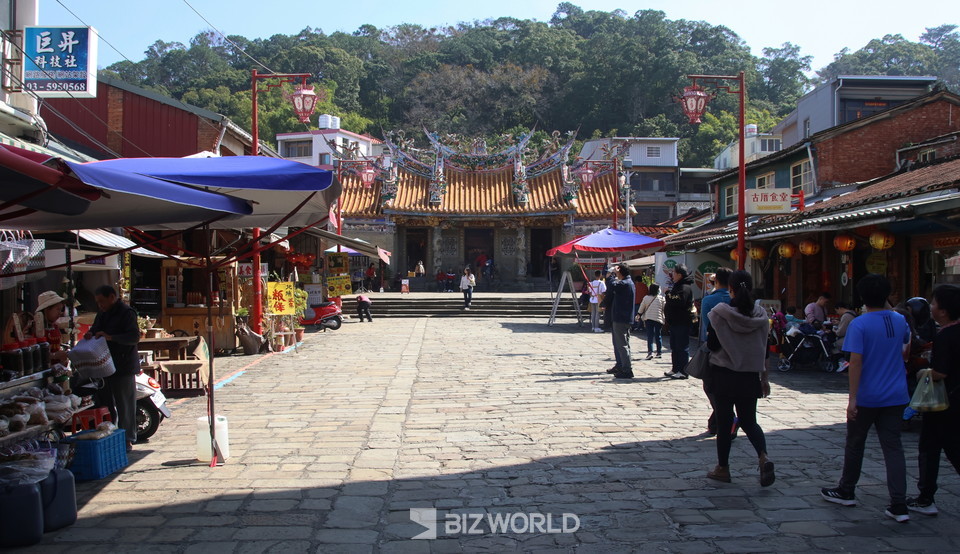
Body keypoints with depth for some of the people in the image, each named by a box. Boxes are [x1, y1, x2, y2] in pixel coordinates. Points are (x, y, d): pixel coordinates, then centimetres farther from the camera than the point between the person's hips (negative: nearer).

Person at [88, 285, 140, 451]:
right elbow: (95, 330, 29)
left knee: (125, 405, -3)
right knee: (106, 404, 12)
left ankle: (127, 440, 3)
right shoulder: (102, 315, 17)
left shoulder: (127, 313, -9)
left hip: (123, 367, -8)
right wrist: (90, 335, 5)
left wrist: (111, 337, -29)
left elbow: (134, 337, -19)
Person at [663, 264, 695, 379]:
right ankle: (675, 369, 22)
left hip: (682, 323, -11)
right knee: (674, 347, 15)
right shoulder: (678, 285, 18)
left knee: (681, 347, -7)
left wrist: (668, 297, -14)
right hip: (675, 322, 11)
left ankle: (683, 371, -3)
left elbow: (679, 302, -28)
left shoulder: (685, 287, -16)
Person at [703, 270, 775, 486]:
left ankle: (723, 468, 17)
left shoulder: (720, 313, -12)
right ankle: (763, 457, -10)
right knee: (748, 420, 14)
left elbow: (712, 345, -10)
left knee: (724, 421, 8)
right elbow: (764, 350, 6)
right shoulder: (761, 315, 1)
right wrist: (764, 378, 14)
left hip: (723, 375, -3)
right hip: (750, 377, 3)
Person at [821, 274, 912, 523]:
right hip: (895, 396, 4)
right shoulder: (900, 321, 4)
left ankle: (846, 491, 28)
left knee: (855, 444, 12)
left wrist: (852, 398, -17)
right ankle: (899, 505, -2)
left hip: (867, 397, -4)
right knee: (893, 447, 3)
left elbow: (856, 362, -19)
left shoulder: (859, 325, -14)